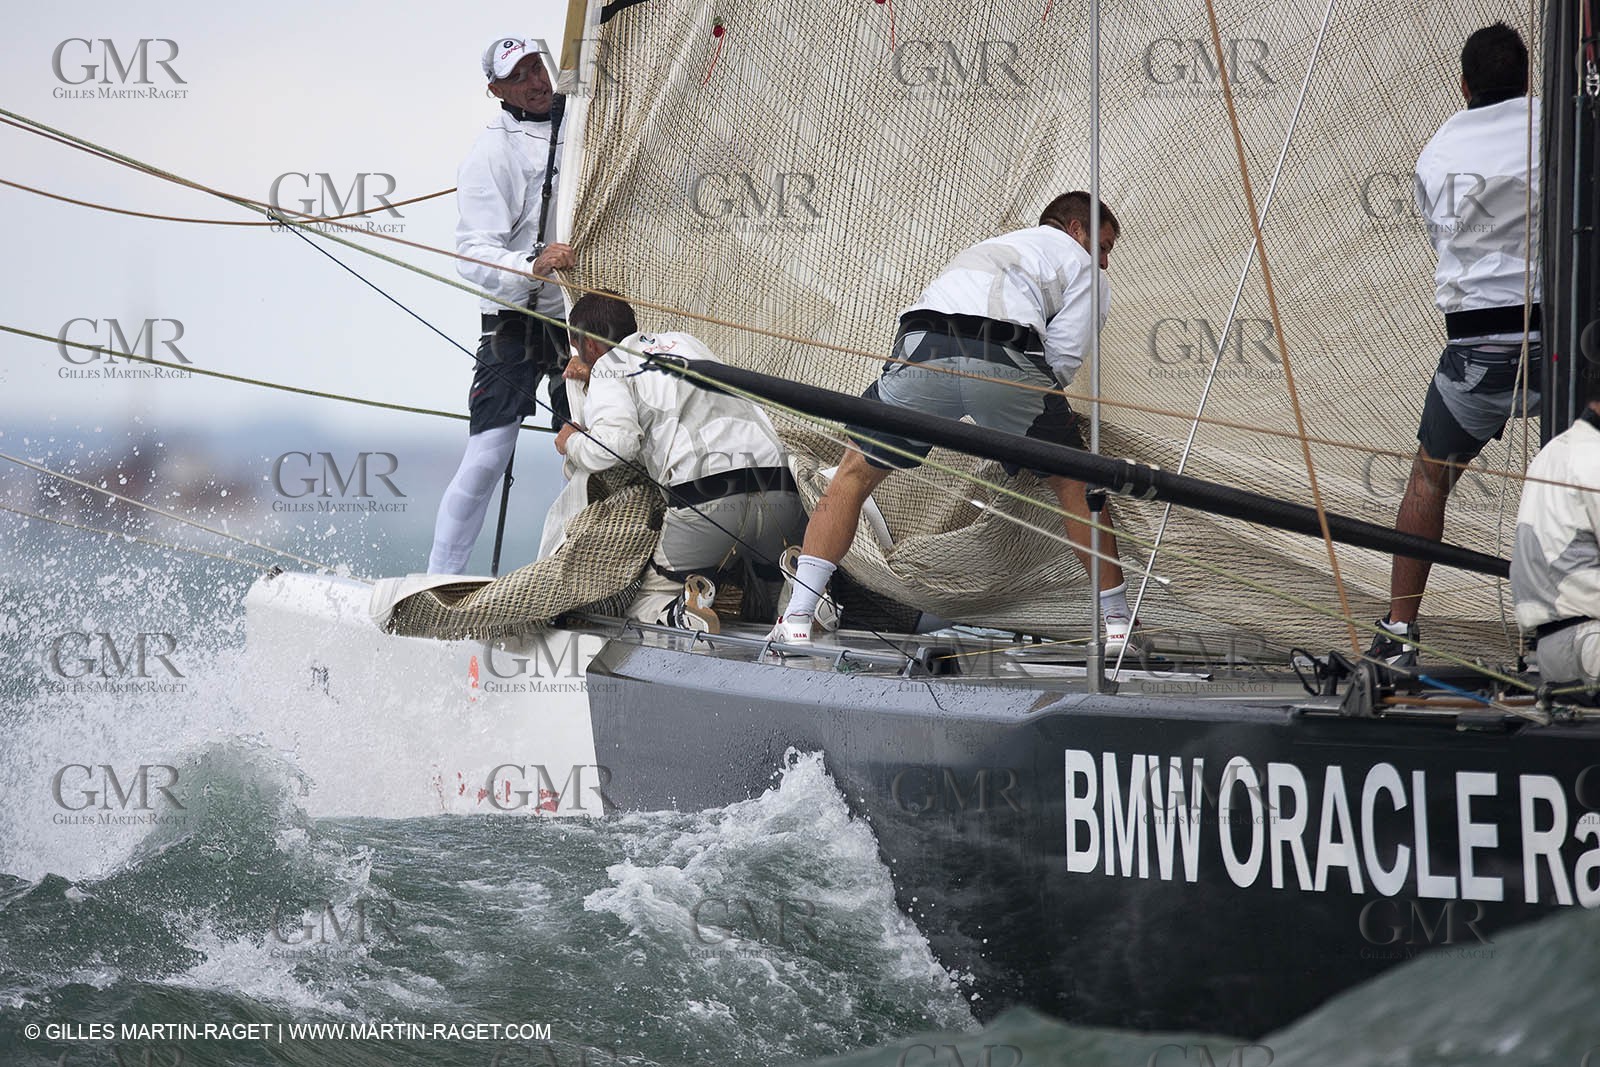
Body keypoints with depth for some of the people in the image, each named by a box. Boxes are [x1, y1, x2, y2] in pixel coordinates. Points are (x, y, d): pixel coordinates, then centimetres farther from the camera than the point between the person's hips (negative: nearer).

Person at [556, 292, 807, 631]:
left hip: (703, 498, -5)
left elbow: (615, 442, -6)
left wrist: (572, 444, 15)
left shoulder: (608, 366, 12)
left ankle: (680, 614, -22)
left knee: (641, 603, 12)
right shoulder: (683, 342, 31)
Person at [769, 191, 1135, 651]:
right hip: (1008, 364, -3)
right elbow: (1063, 359, 12)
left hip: (922, 355, 3)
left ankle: (796, 618, 6)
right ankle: (1117, 622, 20)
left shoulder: (988, 247, 44)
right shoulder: (1083, 268, 27)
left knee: (854, 475, 18)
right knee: (1075, 483, 19)